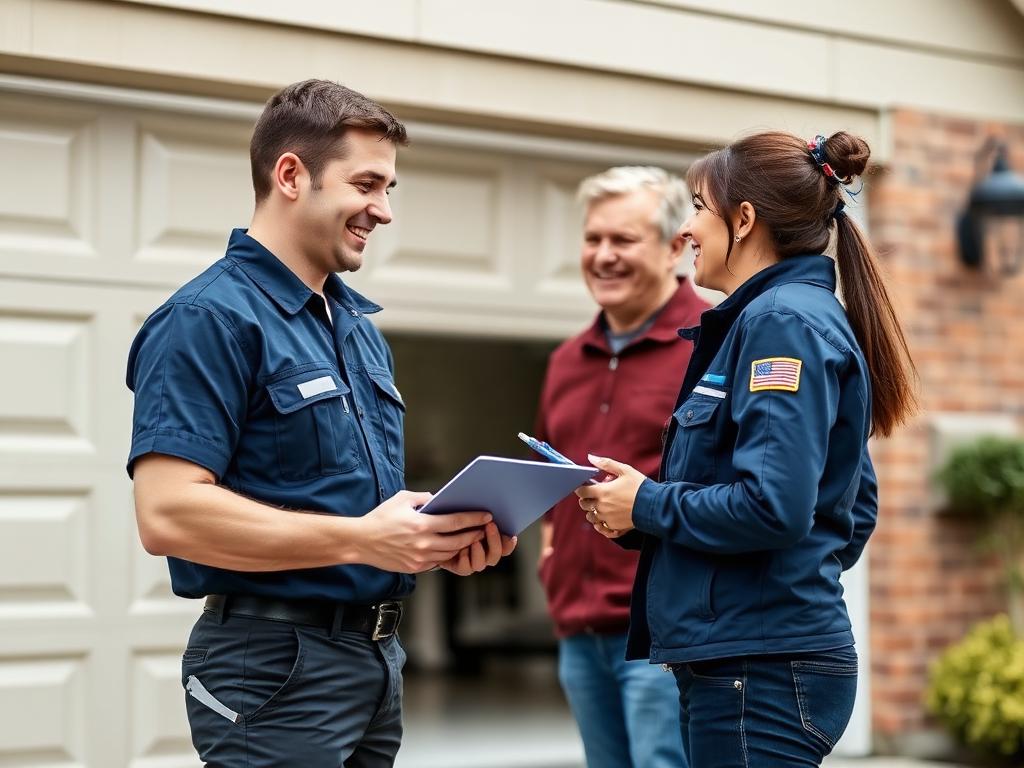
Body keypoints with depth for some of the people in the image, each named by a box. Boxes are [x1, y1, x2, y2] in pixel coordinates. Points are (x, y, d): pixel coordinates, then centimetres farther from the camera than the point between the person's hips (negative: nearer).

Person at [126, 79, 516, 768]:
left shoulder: (360, 324, 15)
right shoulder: (210, 320, -13)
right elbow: (167, 513, -23)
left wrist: (441, 536, 1)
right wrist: (360, 540, -24)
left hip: (377, 656, 8)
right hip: (278, 666, -8)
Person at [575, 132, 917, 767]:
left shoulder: (784, 321, -14)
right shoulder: (807, 315, 15)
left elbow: (772, 506, -25)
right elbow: (855, 513, 18)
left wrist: (647, 505, -9)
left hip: (761, 667, -10)